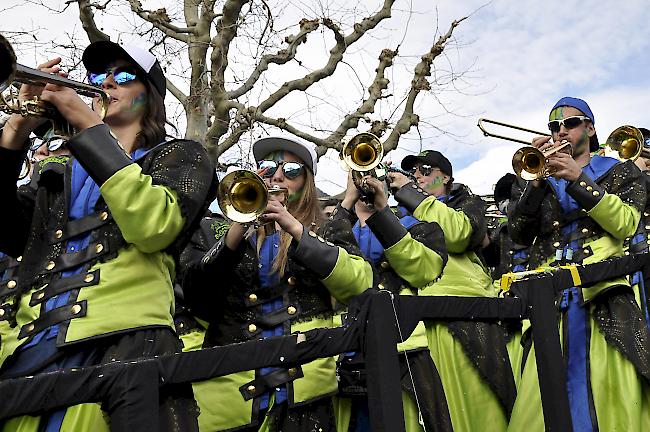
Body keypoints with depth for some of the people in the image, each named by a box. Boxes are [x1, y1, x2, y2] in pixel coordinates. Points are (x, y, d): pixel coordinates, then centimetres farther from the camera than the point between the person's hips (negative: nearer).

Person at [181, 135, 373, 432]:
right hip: (233, 387, 1)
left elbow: (359, 283, -9)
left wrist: (295, 228, -15)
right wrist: (239, 228, -12)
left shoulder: (328, 232, 10)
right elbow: (195, 296, -2)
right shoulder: (221, 231, 13)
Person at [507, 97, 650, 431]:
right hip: (549, 300, 1)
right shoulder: (539, 178, 21)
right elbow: (518, 233, 7)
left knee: (617, 404, -12)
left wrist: (578, 178, -9)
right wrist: (536, 177, -3)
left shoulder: (620, 172, 18)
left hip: (605, 296, -1)